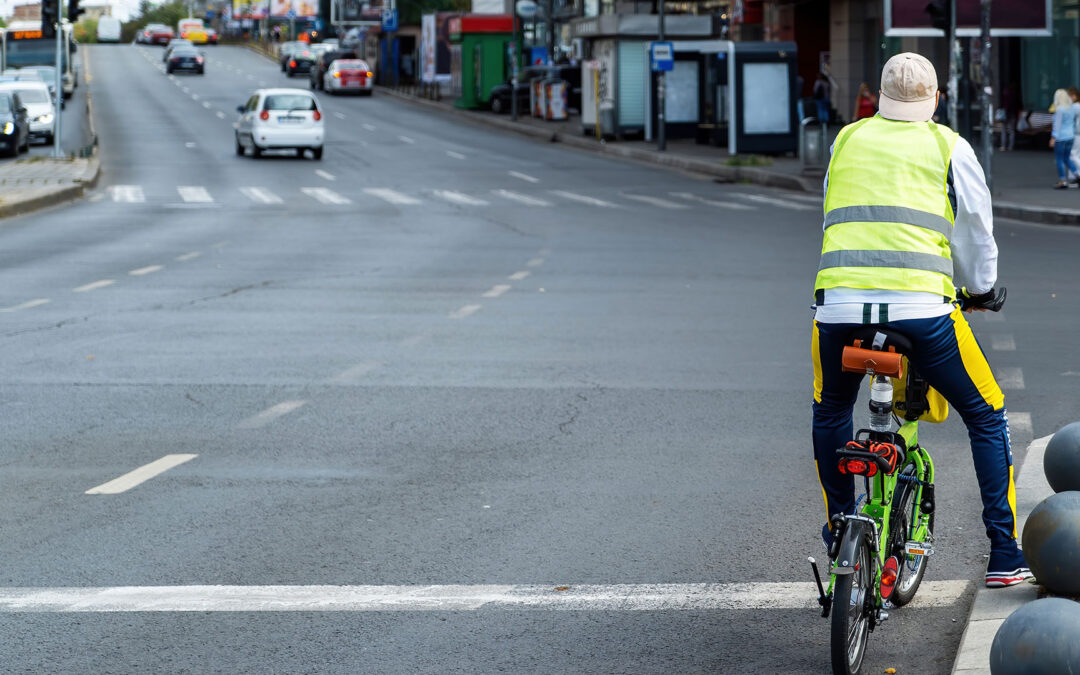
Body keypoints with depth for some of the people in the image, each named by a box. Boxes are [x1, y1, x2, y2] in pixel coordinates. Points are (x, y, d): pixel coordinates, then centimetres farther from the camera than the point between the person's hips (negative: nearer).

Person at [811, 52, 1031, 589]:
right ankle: (1005, 555, 10)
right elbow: (975, 230, 16)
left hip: (838, 300, 2)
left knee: (831, 413, 31)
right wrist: (980, 289, 35)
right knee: (985, 415, 14)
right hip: (921, 305, -2)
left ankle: (840, 536, 34)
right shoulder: (949, 147, 11)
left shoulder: (846, 141, 20)